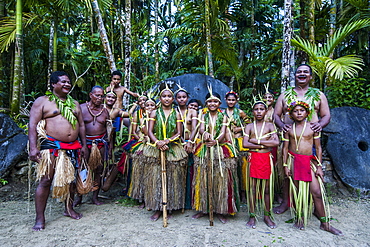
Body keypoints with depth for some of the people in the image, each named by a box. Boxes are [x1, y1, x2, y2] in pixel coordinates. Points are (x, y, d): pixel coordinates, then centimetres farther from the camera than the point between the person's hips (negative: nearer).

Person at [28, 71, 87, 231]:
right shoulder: (42, 101, 1)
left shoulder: (74, 103, 16)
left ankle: (69, 209, 28)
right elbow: (32, 125, -6)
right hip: (51, 146, -5)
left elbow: (81, 125, 17)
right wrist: (33, 147, -15)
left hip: (71, 148, 5)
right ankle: (40, 218, 7)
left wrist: (83, 145, 11)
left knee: (70, 179, 12)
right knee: (45, 181, -4)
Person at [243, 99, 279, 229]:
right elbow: (245, 144, -8)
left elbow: (276, 142, -10)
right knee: (252, 188, 4)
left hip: (266, 159, 0)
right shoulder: (249, 126, 5)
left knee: (267, 188, 8)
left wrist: (256, 141, -12)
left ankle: (267, 215, 23)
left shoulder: (270, 125, 5)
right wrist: (264, 144, -12)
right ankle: (252, 216, 17)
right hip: (253, 158, 0)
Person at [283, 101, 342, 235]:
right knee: (296, 190, 7)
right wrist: (285, 165, 0)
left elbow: (318, 147, 5)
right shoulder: (289, 129, 4)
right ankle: (299, 218, 23)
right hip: (293, 160, 0)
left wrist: (319, 166, 1)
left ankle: (325, 223, 11)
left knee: (317, 192, -4)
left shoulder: (313, 127, 4)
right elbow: (285, 148, 5)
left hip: (309, 161, 0)